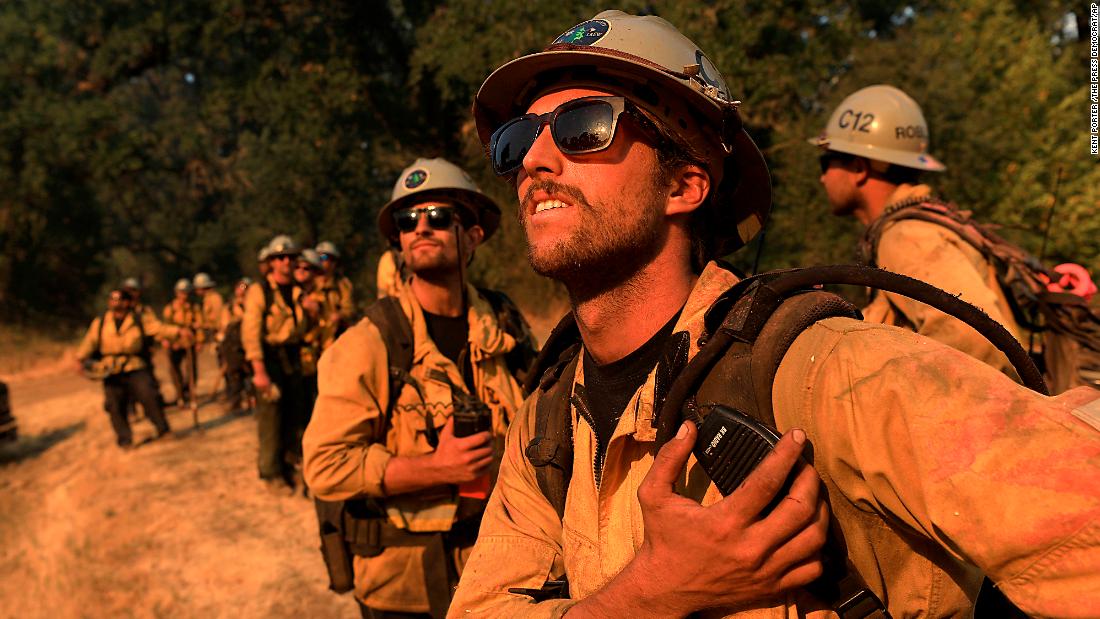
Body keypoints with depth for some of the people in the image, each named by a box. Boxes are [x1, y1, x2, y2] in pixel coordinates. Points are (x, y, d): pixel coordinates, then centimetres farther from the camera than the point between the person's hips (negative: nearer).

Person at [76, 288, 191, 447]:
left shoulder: (141, 320, 4)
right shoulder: (100, 323, 10)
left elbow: (159, 328, -8)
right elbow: (90, 341, 2)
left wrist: (178, 332, -24)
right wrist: (80, 358, -15)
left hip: (136, 369, -2)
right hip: (112, 373, 2)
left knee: (149, 397, -15)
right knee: (115, 406, -2)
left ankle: (163, 430, 1)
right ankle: (124, 439, 12)